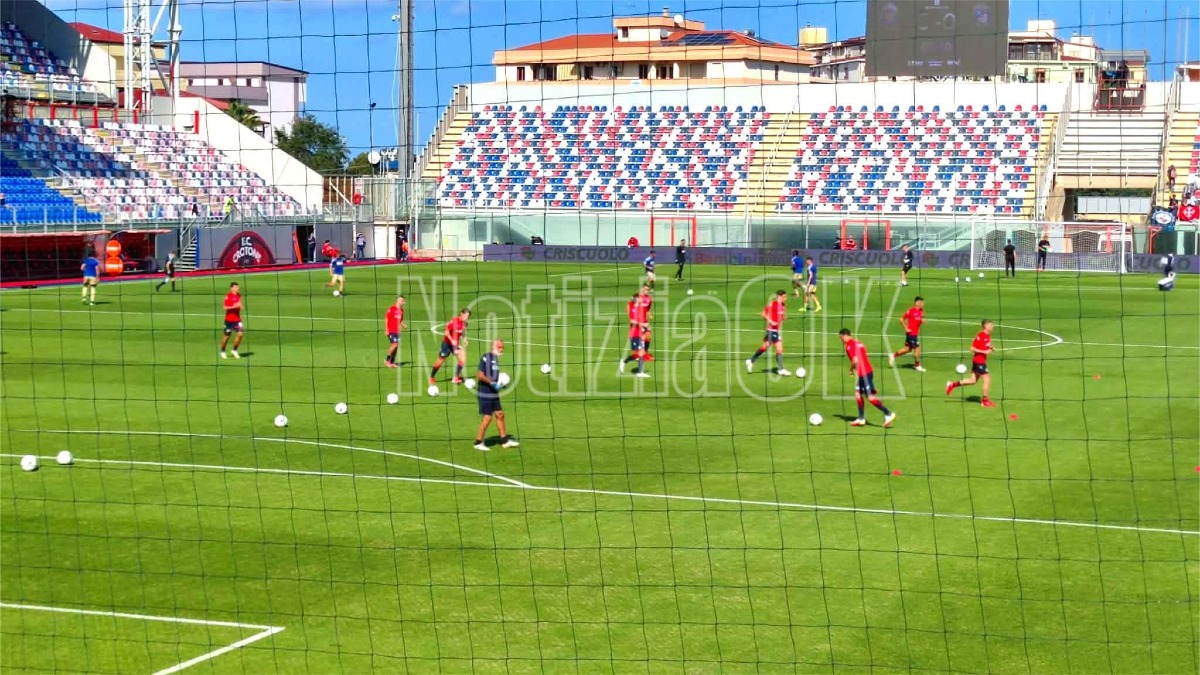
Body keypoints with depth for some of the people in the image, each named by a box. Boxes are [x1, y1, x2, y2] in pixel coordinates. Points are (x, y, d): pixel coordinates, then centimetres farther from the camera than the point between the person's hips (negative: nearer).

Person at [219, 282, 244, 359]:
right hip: (229, 319, -5)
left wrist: (240, 306, 4)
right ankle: (222, 351, 24)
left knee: (240, 334, -9)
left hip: (237, 319, 5)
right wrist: (234, 306, -27)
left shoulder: (239, 295, 10)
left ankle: (234, 350, 8)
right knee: (227, 336, 4)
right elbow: (225, 307, -18)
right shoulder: (228, 296, -11)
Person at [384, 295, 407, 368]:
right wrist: (386, 329, -15)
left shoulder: (401, 310, 12)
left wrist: (404, 325, 2)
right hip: (391, 331, -8)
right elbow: (386, 319, -11)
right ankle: (387, 360, -2)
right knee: (394, 344, -15)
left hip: (397, 331, 8)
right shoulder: (392, 309, -11)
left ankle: (392, 362, 14)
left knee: (396, 346, 7)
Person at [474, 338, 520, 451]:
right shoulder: (486, 358, -15)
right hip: (485, 393, -9)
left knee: (500, 414, 12)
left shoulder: (495, 358, 13)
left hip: (494, 393, 9)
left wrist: (499, 384, 9)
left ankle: (504, 440, 21)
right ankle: (478, 442, 5)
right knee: (487, 417, -5)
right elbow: (480, 375, -20)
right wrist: (492, 383, -19)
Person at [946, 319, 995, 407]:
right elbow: (972, 349, -19)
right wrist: (984, 352, -23)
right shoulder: (981, 336, -19)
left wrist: (990, 348, 2)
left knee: (973, 380, 14)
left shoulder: (988, 336, 8)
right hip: (979, 361, -9)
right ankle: (985, 401, 9)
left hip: (982, 361, 9)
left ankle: (952, 385, 21)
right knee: (987, 380, -3)